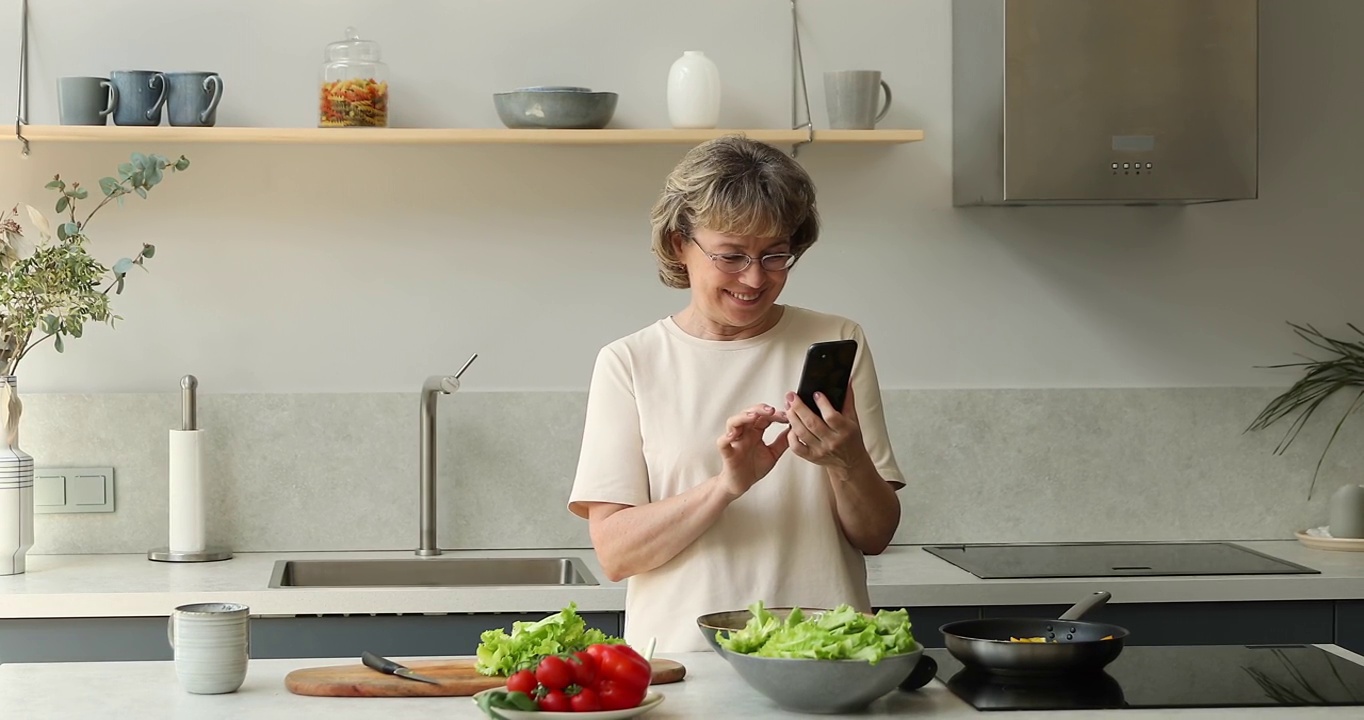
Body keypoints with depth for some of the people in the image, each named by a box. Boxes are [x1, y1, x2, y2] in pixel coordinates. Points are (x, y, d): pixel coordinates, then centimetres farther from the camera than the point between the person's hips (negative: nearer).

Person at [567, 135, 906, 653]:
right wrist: (726, 485, -16)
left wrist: (849, 463, -10)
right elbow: (614, 552, -2)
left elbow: (875, 537, 10)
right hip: (680, 661, -1)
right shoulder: (628, 363, 8)